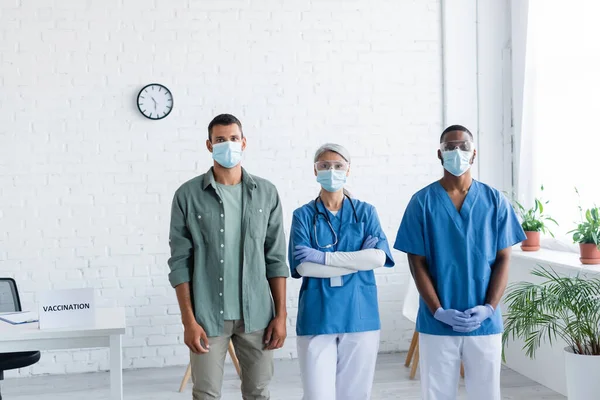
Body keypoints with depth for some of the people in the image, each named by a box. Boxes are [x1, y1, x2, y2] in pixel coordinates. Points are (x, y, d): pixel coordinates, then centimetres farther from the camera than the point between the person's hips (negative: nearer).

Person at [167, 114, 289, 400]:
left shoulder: (266, 193, 4)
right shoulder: (188, 195, -2)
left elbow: (276, 258, 6)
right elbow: (180, 261, -2)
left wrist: (280, 314, 1)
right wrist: (188, 320, -8)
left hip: (257, 314, 2)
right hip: (208, 315, -2)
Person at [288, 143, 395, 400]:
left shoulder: (365, 212, 7)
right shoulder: (304, 215, 4)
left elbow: (379, 257, -9)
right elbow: (303, 266, -9)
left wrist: (324, 257, -13)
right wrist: (357, 260, -10)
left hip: (360, 316, 2)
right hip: (317, 318, -1)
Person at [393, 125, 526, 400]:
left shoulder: (495, 201, 3)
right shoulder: (422, 202, -1)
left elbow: (503, 259, 3)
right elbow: (417, 262, -2)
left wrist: (489, 307, -9)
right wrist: (438, 311, -11)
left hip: (485, 322, 1)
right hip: (437, 323, -1)